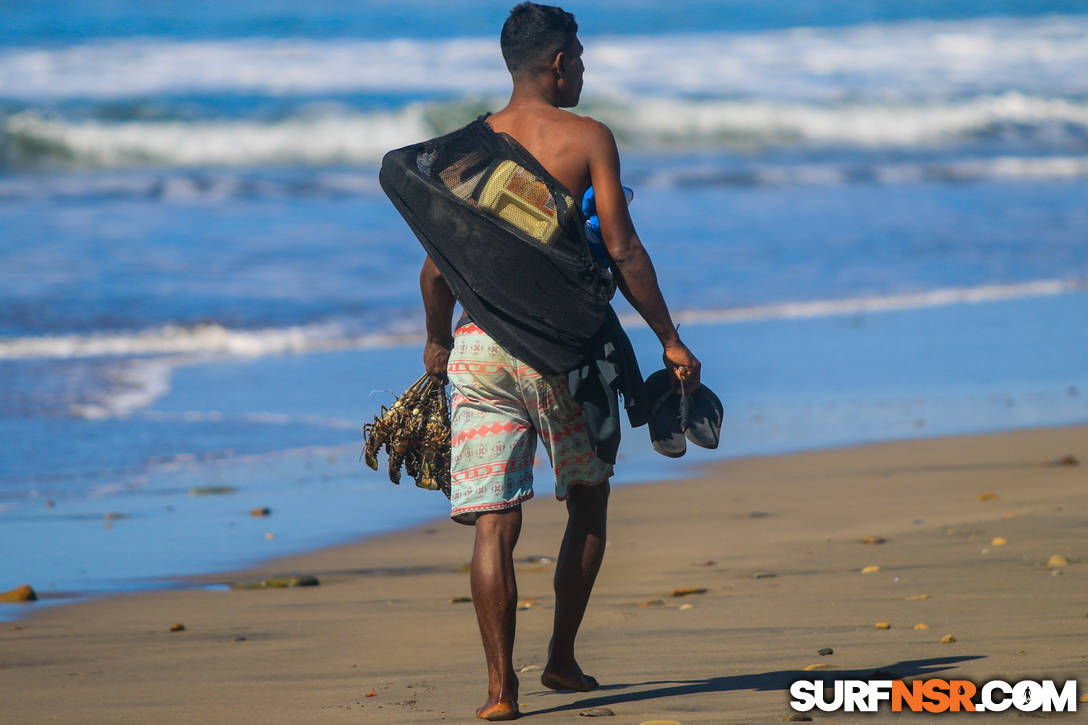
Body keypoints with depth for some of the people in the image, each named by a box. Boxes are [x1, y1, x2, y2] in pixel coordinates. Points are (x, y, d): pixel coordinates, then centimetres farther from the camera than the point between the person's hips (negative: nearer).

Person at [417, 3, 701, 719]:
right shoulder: (588, 139, -2)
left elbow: (437, 268, 7)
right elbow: (622, 250, -7)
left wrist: (438, 341, 24)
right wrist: (669, 338, -1)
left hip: (479, 343, 2)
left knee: (495, 521, 0)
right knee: (588, 501, 19)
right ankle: (562, 659, 23)